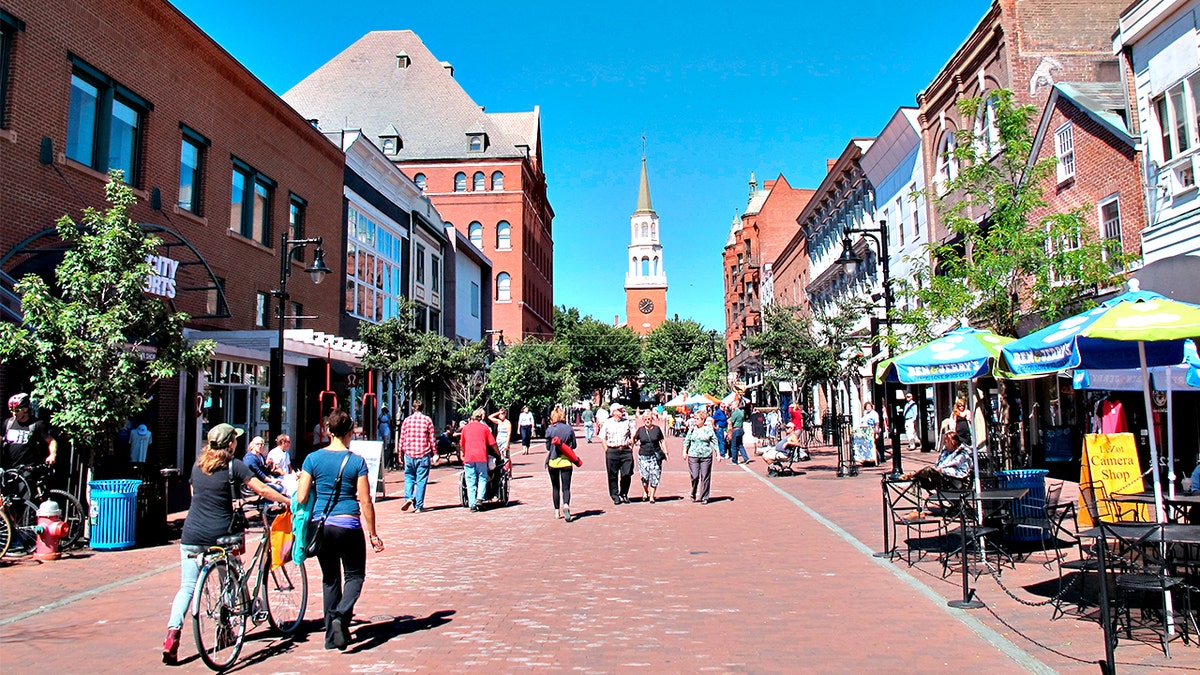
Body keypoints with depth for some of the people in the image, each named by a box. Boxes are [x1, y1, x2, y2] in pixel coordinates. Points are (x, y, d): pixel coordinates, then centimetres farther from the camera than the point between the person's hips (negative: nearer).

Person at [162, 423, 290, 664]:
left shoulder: (198, 464, 10)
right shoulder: (234, 466, -5)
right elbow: (262, 490, -9)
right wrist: (286, 501, 5)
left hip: (191, 534, 4)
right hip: (219, 535, -4)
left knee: (187, 587, 5)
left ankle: (173, 632, -13)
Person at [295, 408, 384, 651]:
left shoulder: (313, 459, -1)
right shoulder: (357, 462, -7)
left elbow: (301, 498, -3)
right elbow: (365, 502, -6)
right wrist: (373, 534, 2)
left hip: (320, 526, 3)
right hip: (348, 526, -3)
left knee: (329, 578, 18)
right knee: (355, 575, 14)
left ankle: (331, 635, 20)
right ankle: (342, 615, -12)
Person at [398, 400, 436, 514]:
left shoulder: (407, 420, 4)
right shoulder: (427, 420, -1)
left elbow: (402, 439, 7)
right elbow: (432, 439, -2)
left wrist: (401, 454, 17)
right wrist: (434, 453, 6)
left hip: (409, 454, 2)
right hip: (423, 454, -1)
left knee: (409, 477, 16)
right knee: (421, 480, 4)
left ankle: (408, 498, -5)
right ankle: (419, 506, 5)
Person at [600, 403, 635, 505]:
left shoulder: (626, 422, 10)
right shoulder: (607, 423, 3)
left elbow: (632, 435, 17)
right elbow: (602, 437, 5)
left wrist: (631, 447, 8)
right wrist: (606, 450, -3)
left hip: (625, 451, 2)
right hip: (612, 451, -2)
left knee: (627, 474, -2)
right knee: (613, 476, 2)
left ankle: (624, 494, 18)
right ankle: (615, 496, 13)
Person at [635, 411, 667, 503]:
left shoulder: (657, 429, 5)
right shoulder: (640, 430, 5)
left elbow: (662, 441, 12)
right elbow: (634, 439, 16)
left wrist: (665, 452, 7)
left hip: (655, 456, 0)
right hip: (643, 456, 0)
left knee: (654, 477, -3)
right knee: (645, 476, -5)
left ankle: (652, 496, 8)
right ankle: (645, 492, 22)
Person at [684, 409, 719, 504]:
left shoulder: (709, 429, 3)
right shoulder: (692, 429, 6)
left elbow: (714, 442, 7)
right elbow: (687, 441, 10)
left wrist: (718, 455, 4)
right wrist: (684, 452, 1)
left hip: (706, 456, 0)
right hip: (693, 456, 0)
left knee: (705, 477, 2)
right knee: (695, 476, -4)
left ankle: (704, 498, 11)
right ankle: (694, 494, 17)